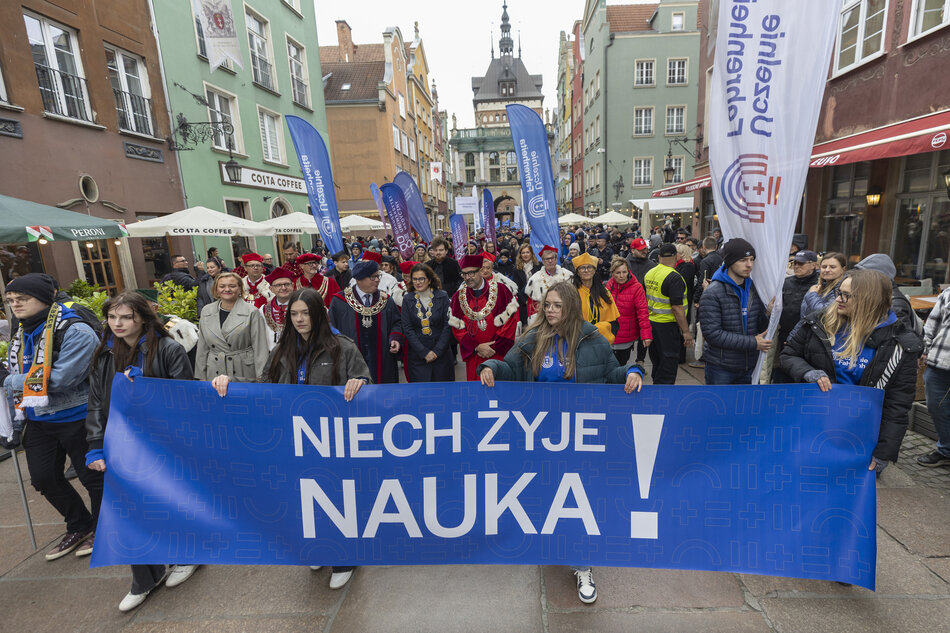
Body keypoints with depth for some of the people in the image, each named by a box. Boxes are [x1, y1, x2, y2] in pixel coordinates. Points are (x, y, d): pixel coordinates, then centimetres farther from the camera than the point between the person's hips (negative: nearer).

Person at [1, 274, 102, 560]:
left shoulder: (75, 331, -19)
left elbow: (60, 378, -27)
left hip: (75, 419, -8)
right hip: (39, 422, 8)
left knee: (93, 477, 5)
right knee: (43, 478, 17)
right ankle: (80, 526, 38)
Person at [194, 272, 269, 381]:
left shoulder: (252, 313, -6)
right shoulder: (206, 311, 9)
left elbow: (260, 349, -8)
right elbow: (202, 348, 12)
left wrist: (261, 379, -11)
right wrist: (201, 376, 10)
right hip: (214, 375, 4)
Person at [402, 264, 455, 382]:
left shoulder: (442, 297, -2)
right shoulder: (407, 299, 1)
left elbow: (448, 325, -4)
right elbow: (407, 329, -2)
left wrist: (437, 351, -11)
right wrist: (424, 352, -10)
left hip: (441, 353, 0)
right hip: (417, 356, 0)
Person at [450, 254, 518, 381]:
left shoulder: (500, 290, -4)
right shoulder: (458, 297, 4)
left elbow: (510, 321, -6)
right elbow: (457, 328, 1)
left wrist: (495, 346, -10)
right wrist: (477, 347, -10)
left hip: (499, 355, -2)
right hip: (473, 356, 2)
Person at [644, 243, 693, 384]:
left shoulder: (649, 273, 5)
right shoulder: (674, 277, -18)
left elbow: (645, 299, 14)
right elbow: (677, 307, -21)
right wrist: (686, 331, -17)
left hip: (651, 323, 8)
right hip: (667, 326, -8)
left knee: (657, 363, 20)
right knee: (668, 366, 1)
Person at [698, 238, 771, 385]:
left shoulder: (754, 288, 4)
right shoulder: (713, 293, -16)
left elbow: (760, 327, 7)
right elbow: (712, 333, -22)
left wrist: (768, 313, -15)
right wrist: (752, 343, -19)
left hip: (749, 366, 6)